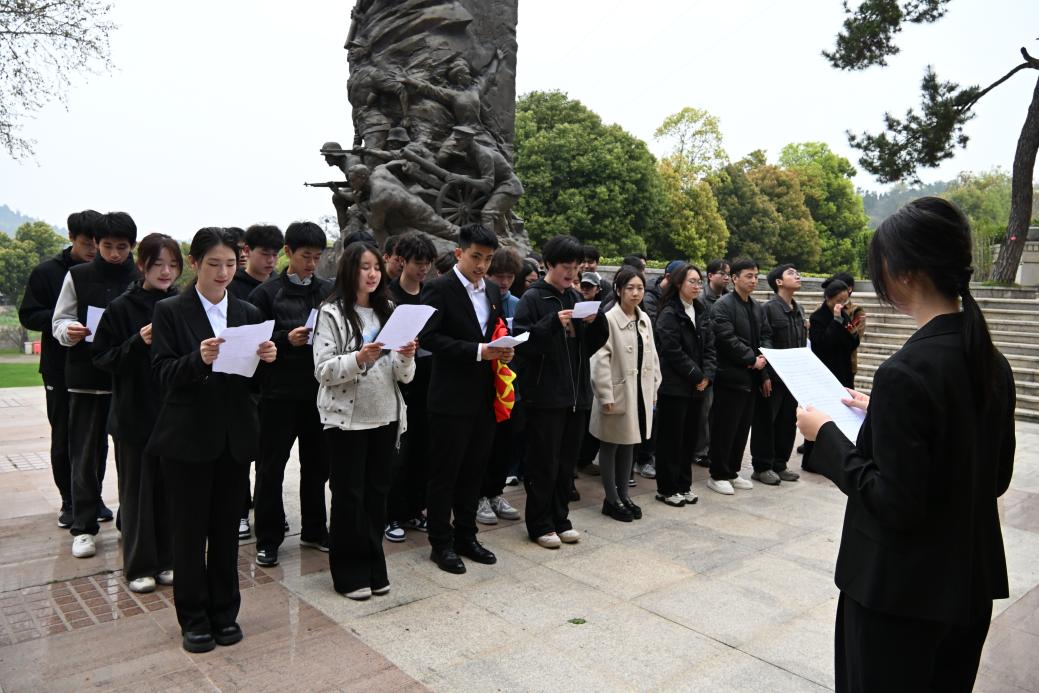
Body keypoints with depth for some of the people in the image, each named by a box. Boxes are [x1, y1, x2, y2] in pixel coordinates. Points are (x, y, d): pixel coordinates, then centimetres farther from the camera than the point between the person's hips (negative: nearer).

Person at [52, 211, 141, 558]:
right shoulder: (77, 276, 3)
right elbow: (59, 321, 6)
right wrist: (69, 331, -16)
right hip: (87, 376, 0)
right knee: (87, 452, 5)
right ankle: (84, 526, 15)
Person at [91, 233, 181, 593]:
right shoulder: (121, 309, -4)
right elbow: (102, 358, -4)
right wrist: (138, 343, -18)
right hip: (134, 414, -2)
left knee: (171, 488, 9)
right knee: (137, 489, 8)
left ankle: (167, 560, 24)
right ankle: (140, 566, 21)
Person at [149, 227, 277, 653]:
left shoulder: (248, 313, 8)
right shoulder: (170, 311, -3)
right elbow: (164, 375, -10)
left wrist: (266, 359, -14)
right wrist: (199, 359, -28)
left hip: (235, 437, 3)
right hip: (188, 437, -3)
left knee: (226, 526, 11)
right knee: (190, 529, 6)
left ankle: (224, 612, 26)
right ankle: (194, 618, 22)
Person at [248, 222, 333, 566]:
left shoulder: (329, 291, 7)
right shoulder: (267, 293, -3)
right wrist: (286, 340, -19)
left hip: (319, 390, 3)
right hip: (279, 392, -3)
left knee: (317, 463, 13)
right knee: (271, 467, 6)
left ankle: (314, 530, 29)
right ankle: (268, 539, 20)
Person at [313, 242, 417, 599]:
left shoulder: (388, 311, 8)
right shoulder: (332, 313, -6)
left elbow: (404, 376, 6)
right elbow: (323, 371, -11)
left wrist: (407, 357, -15)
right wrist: (359, 358, -25)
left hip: (385, 416, 5)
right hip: (347, 419, -4)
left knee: (378, 492, 12)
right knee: (349, 495, 6)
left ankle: (374, 568, 26)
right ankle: (350, 573, 20)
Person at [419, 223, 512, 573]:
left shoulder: (493, 290, 12)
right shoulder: (439, 288, -9)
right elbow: (429, 337, -17)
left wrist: (503, 349, -4)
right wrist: (478, 351, -23)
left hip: (485, 397, 7)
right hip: (452, 398, -6)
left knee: (473, 472, 16)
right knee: (444, 474, 6)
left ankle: (466, 537, 30)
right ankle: (441, 544, 19)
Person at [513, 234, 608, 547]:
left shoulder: (577, 298, 12)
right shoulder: (532, 298, -6)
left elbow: (593, 344, 15)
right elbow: (521, 342, -14)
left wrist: (596, 321, -5)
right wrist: (553, 323, -24)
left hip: (576, 392, 6)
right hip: (544, 394, -6)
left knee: (567, 462, 13)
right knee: (544, 463, 1)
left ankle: (560, 519, 26)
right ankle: (540, 524, 15)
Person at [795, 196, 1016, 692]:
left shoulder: (906, 372, -25)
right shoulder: (992, 362, 0)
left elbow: (894, 504, -24)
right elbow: (996, 478, 11)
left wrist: (826, 437, -12)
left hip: (902, 594, -7)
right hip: (972, 584, 8)